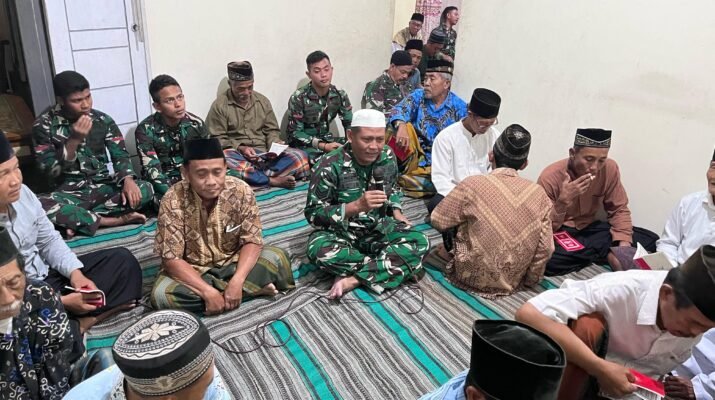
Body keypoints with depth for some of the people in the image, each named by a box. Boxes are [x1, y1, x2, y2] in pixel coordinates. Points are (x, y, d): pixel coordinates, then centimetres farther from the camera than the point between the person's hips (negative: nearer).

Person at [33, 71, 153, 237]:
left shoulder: (103, 120, 1)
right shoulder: (44, 124, -6)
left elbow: (120, 155, -1)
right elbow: (52, 171, -11)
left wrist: (128, 180, -23)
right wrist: (74, 139, -24)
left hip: (103, 187, 3)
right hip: (70, 192, -2)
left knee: (146, 190, -24)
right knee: (41, 207, -36)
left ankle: (78, 220, -21)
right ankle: (115, 220, -25)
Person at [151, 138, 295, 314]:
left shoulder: (241, 191, -19)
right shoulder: (173, 201, -23)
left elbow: (252, 241, -15)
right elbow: (171, 259, -21)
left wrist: (237, 281, -30)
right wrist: (208, 292, -32)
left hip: (232, 263, 0)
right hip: (192, 271, 1)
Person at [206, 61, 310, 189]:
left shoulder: (263, 101, 12)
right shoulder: (220, 105, -1)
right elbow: (217, 139, -3)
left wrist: (275, 143, -7)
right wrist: (240, 148, -19)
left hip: (264, 153, 4)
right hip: (237, 153, -3)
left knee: (301, 156, -20)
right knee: (224, 159, -40)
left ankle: (252, 176, -33)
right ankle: (273, 181, -34)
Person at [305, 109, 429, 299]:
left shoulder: (387, 156, -4)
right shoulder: (330, 166, -20)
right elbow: (313, 214, -20)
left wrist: (396, 212, -2)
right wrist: (356, 206, -31)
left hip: (376, 227, 4)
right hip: (339, 231, -4)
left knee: (420, 242, -21)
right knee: (320, 251, -37)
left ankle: (354, 279, -26)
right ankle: (397, 267, -22)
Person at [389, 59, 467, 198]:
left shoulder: (459, 106, -2)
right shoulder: (418, 96, 2)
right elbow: (399, 110, -16)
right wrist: (401, 126, -39)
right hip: (416, 158, 1)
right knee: (406, 126, -23)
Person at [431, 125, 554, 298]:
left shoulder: (473, 184, -17)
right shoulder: (539, 194, -7)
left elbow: (438, 221, -6)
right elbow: (545, 248, -6)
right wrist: (530, 279, 11)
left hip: (473, 277, -3)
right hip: (513, 280, 4)